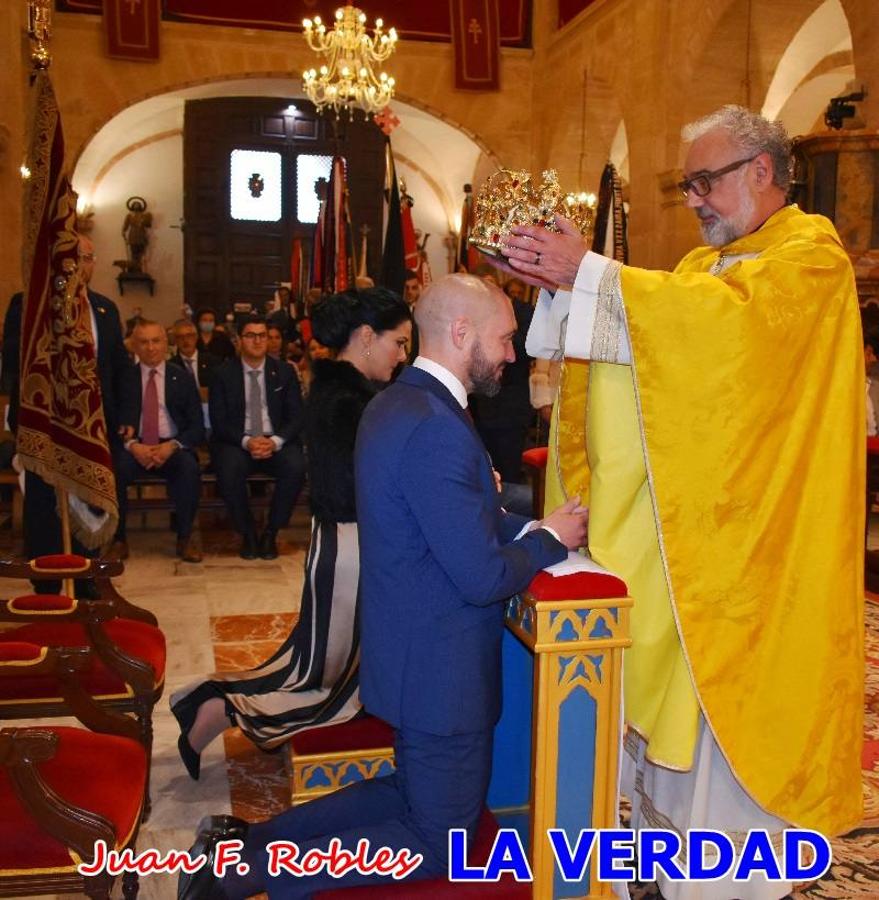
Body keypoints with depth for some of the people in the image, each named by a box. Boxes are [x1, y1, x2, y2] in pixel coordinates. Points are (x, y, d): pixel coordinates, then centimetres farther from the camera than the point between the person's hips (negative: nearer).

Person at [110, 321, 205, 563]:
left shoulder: (182, 378, 9)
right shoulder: (124, 378, 8)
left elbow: (196, 427, 4)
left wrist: (172, 446, -15)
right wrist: (132, 445, -18)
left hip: (172, 446, 0)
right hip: (134, 447, 0)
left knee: (189, 468, -33)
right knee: (114, 468, -32)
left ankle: (186, 538, -13)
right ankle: (118, 539, -14)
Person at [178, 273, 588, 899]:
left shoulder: (394, 404, 6)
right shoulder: (436, 427, -27)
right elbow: (482, 577, -26)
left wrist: (530, 527, 0)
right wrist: (549, 540, -9)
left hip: (409, 653, 10)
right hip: (442, 672, -10)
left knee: (416, 795, 28)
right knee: (440, 847, 10)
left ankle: (247, 839, 21)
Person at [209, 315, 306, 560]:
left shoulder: (284, 372, 8)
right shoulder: (224, 374, 5)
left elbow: (296, 416, 4)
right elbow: (218, 420, -1)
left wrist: (275, 441, -16)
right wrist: (246, 441, -19)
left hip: (276, 442, 1)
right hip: (237, 442, -1)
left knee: (296, 466, -31)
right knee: (229, 468, -34)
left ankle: (271, 533, -11)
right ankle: (247, 533, -11)